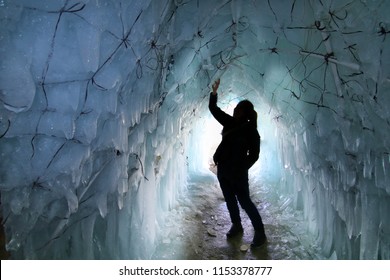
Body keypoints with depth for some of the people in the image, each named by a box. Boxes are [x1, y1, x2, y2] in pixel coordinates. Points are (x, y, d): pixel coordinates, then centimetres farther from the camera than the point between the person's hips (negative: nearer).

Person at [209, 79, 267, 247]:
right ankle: (236, 226, 35)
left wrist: (242, 169, -9)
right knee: (230, 199, 17)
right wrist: (214, 92, -4)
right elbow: (213, 109, 7)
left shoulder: (251, 130, -13)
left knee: (245, 201, -1)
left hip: (237, 172, -7)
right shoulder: (230, 122, 3)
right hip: (223, 169, 7)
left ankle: (260, 233, 12)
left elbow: (254, 155, -9)